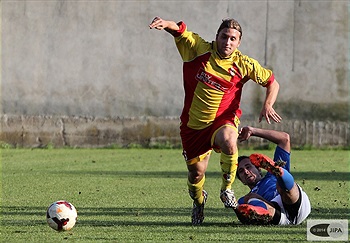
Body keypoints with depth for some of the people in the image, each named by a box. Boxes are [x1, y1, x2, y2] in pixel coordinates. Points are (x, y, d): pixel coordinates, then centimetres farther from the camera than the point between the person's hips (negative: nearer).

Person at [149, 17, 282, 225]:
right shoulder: (199, 49, -7)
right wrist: (167, 24, -40)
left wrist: (267, 105, -13)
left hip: (223, 120, -2)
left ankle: (227, 189, -14)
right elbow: (179, 30, -16)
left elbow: (272, 82, 5)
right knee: (196, 173, 6)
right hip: (193, 124, 2)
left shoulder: (243, 64, -5)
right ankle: (199, 200, 44)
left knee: (228, 141, -38)